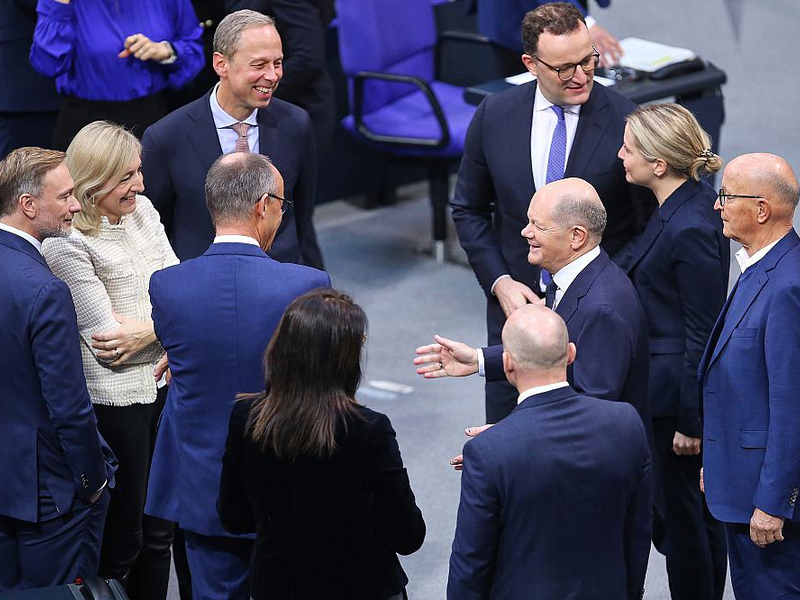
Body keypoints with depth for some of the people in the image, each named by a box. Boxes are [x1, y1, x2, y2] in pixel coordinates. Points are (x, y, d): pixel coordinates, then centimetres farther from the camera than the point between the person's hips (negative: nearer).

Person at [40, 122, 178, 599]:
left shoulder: (143, 210, 5)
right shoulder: (67, 244, -17)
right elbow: (104, 335, -17)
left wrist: (150, 331, -14)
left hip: (162, 384, 7)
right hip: (115, 397, -7)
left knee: (159, 528, 14)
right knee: (122, 536, 5)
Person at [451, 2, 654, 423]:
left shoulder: (625, 123, -14)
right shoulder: (493, 117, -4)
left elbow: (648, 225, -7)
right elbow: (469, 210, 7)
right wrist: (499, 282, -5)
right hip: (516, 298, 3)